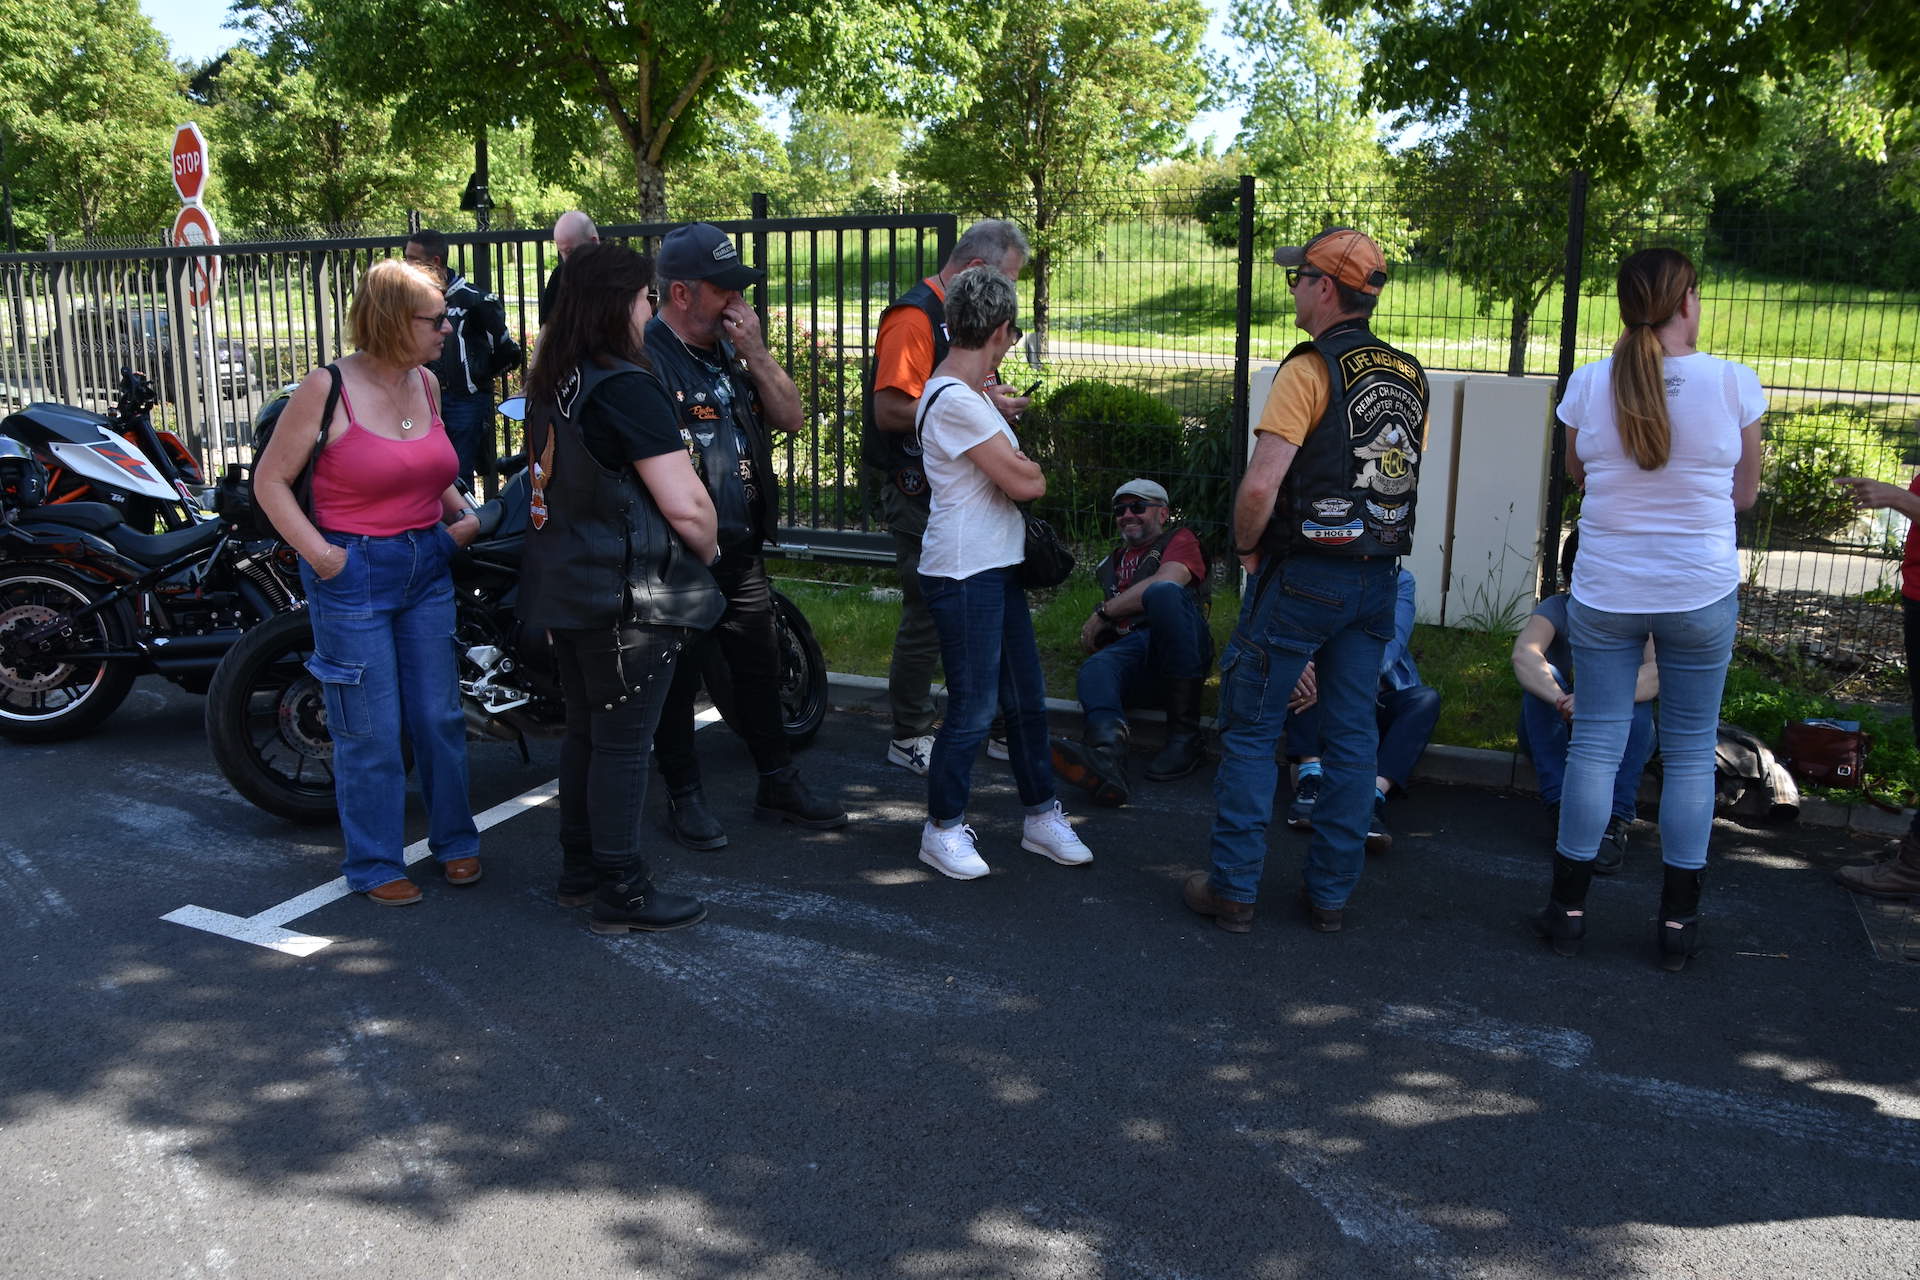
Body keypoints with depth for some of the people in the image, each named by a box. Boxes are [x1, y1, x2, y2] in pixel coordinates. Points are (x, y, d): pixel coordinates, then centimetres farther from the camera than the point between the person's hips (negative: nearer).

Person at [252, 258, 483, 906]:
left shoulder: (425, 383, 7)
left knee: (440, 715, 12)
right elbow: (270, 479, -7)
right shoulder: (328, 389, -12)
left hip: (428, 566, 6)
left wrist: (465, 516, 6)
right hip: (353, 574, -6)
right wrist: (320, 554, -16)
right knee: (370, 730, 3)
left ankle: (454, 838, 29)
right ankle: (374, 863, 18)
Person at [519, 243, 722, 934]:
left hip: (566, 586, 9)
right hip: (630, 593, -9)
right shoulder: (626, 389, -19)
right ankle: (621, 891, 10)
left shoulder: (552, 386, 9)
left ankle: (578, 870, 30)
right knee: (624, 742, 0)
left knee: (585, 731, 18)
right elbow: (685, 504, -23)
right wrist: (706, 550, -3)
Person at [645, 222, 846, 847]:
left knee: (761, 667, 16)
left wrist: (755, 354, -5)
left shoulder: (731, 349, 11)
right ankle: (685, 795, 20)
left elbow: (790, 416, 8)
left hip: (742, 551, 8)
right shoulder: (644, 357, -15)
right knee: (677, 678, 5)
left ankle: (778, 785, 29)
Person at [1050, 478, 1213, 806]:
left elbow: (1164, 581, -6)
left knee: (1164, 592, -34)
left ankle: (1185, 738, -31)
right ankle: (1107, 758, -64)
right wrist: (1090, 633, 9)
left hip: (1179, 652, -4)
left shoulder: (1179, 540, 16)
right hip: (1130, 652, 4)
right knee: (1095, 669, -30)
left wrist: (1102, 612, -1)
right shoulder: (1114, 561, 34)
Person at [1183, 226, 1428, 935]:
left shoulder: (1310, 370, -15)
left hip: (1302, 575, -7)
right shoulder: (1409, 376, 9)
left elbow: (1259, 486, -22)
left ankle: (1233, 889, 10)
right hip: (1378, 576, 7)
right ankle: (1331, 892, 19)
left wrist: (1246, 547, -5)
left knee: (1250, 730, 4)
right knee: (1351, 735, 11)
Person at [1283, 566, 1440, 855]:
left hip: (1381, 701, 0)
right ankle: (1310, 779, -37)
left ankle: (1374, 795, -45)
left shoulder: (1398, 580, 0)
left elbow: (1392, 643, -17)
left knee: (1427, 698, -30)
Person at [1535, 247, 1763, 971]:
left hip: (1605, 592, 1)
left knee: (1595, 743, 9)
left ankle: (1567, 910, 16)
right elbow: (1744, 493, 3)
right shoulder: (1733, 383, -9)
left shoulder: (1590, 383, -6)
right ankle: (1678, 924, 17)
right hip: (1701, 594, -1)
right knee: (1691, 754, 10)